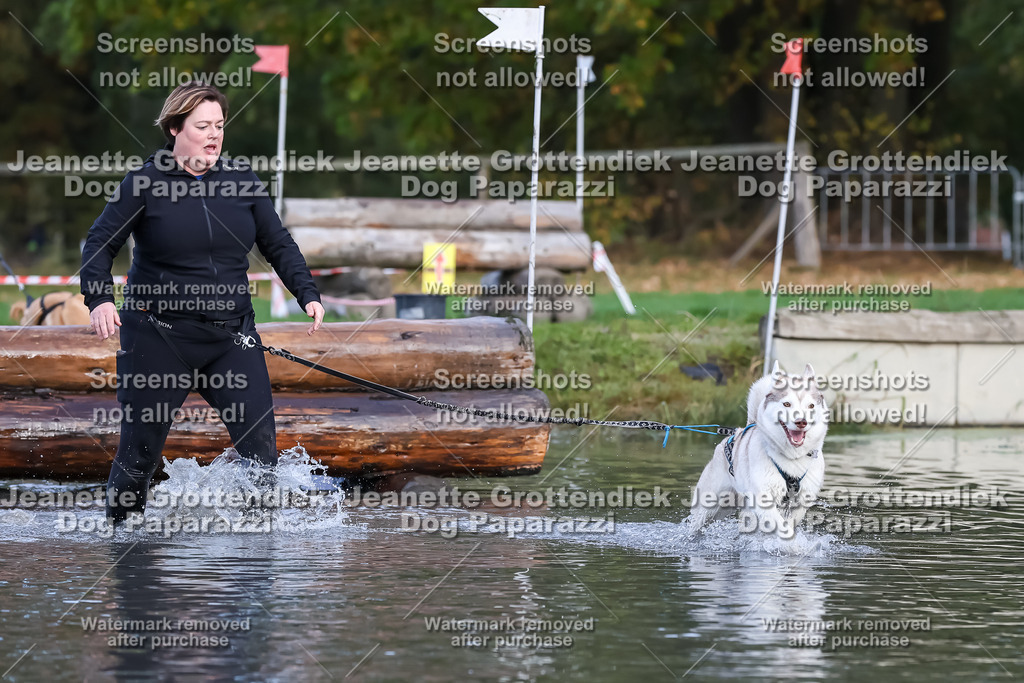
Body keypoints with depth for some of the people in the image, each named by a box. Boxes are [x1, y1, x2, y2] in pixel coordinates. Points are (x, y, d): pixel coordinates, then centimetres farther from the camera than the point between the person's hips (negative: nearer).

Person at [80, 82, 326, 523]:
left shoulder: (240, 181, 5)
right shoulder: (145, 183, -5)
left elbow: (278, 245, 12)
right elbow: (99, 245, -2)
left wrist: (307, 294, -1)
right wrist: (99, 300, -18)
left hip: (232, 336, 3)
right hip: (158, 337, -3)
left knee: (260, 445, -7)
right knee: (140, 449, 3)